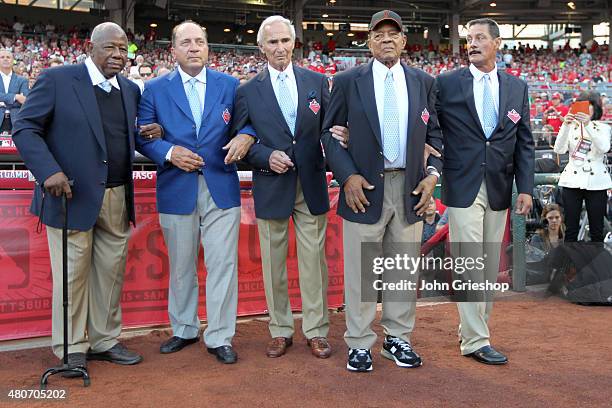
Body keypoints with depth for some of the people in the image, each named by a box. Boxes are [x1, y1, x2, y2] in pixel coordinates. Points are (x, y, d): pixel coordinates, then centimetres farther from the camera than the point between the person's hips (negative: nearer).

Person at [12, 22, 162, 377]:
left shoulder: (131, 90, 11)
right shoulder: (57, 79, -5)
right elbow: (25, 129, -7)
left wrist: (152, 131, 0)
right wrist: (49, 171, -20)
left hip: (118, 199, 5)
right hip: (73, 196, -5)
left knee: (112, 272, 11)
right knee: (72, 274, 4)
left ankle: (105, 341, 26)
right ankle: (71, 348, 19)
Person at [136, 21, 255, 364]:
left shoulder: (230, 85, 6)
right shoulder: (155, 89, 5)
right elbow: (143, 136, 3)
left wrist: (245, 137, -14)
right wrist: (169, 152, -14)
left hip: (221, 188, 0)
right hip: (176, 190, 1)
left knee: (223, 264, 0)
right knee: (181, 266, 13)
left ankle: (220, 337, 12)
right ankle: (184, 330, 30)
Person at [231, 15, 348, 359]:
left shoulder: (317, 82, 6)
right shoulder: (248, 91, 3)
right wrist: (266, 157, -14)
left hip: (311, 185, 0)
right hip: (271, 187, 0)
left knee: (314, 259, 5)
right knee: (274, 262, 8)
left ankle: (317, 330, 17)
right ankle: (281, 331, 22)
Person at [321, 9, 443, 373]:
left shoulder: (423, 82, 9)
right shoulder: (348, 81, 1)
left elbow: (435, 134, 12)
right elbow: (330, 133, 1)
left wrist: (432, 174, -2)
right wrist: (347, 176, -10)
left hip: (410, 189, 3)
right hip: (365, 188, -2)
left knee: (405, 270, 10)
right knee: (361, 272, 3)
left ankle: (398, 339, 25)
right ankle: (360, 344, 16)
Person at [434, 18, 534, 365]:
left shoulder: (517, 87, 9)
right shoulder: (447, 84, 0)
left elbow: (524, 141, 8)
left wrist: (526, 188, 2)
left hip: (499, 189, 4)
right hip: (463, 187, -4)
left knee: (490, 265, 9)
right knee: (469, 265, -4)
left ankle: (474, 328, 22)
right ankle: (475, 340, 3)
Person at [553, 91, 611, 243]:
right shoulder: (571, 127, 8)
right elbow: (559, 150, -8)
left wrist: (588, 125, -25)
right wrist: (565, 125, -20)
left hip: (596, 182, 0)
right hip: (572, 180, 1)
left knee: (596, 230, 3)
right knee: (571, 229, 2)